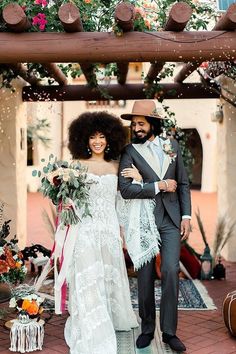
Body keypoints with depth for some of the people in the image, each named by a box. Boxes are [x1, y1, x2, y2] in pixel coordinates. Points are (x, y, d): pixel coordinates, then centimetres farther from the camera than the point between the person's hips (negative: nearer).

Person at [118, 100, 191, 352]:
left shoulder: (172, 145, 7)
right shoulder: (130, 151, -4)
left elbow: (183, 184, 11)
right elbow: (125, 189, -15)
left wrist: (186, 216, 4)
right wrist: (159, 186, -13)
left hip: (171, 219, 2)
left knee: (171, 271, -6)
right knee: (145, 276, 6)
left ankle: (169, 331, 6)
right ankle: (147, 328, 21)